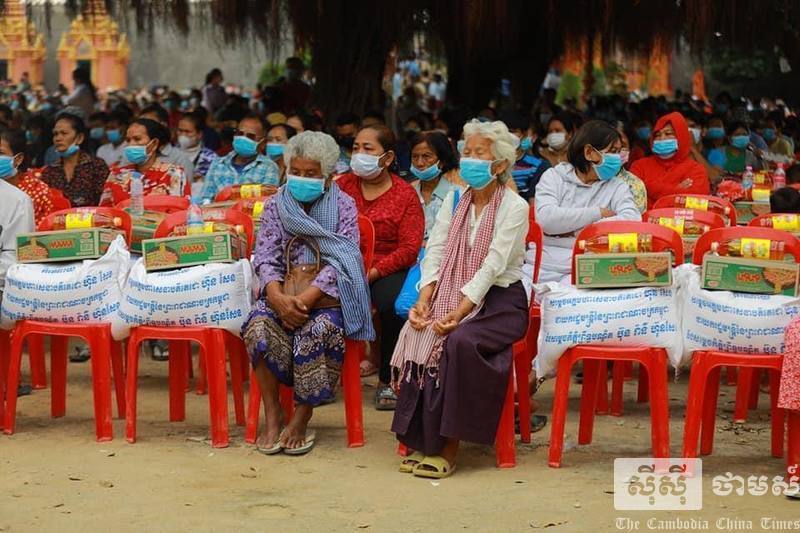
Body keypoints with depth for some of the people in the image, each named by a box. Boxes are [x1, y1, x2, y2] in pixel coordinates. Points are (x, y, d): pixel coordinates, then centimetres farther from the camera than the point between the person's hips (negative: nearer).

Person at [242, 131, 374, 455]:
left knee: (318, 330, -35)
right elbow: (265, 258, 1)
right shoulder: (276, 206, 9)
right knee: (259, 324, -29)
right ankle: (272, 416, -19)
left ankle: (301, 419, -21)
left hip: (327, 296, -2)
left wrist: (306, 299, -24)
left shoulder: (343, 206, 1)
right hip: (283, 292, 3)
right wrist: (277, 297, -21)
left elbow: (341, 261, -10)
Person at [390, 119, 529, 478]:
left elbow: (492, 266, -17)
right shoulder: (455, 201, 12)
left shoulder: (514, 207, -7)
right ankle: (420, 440, -18)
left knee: (459, 341, -33)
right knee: (415, 334, -24)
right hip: (453, 295, 5)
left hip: (499, 299, -5)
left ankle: (448, 448, -24)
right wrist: (424, 300, -14)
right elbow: (435, 254, 3)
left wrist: (457, 314, -26)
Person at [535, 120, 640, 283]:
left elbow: (632, 221, -9)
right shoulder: (554, 176, 11)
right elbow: (546, 218, -8)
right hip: (543, 267, 1)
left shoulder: (617, 188, 12)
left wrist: (577, 231, -10)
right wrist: (598, 213, -5)